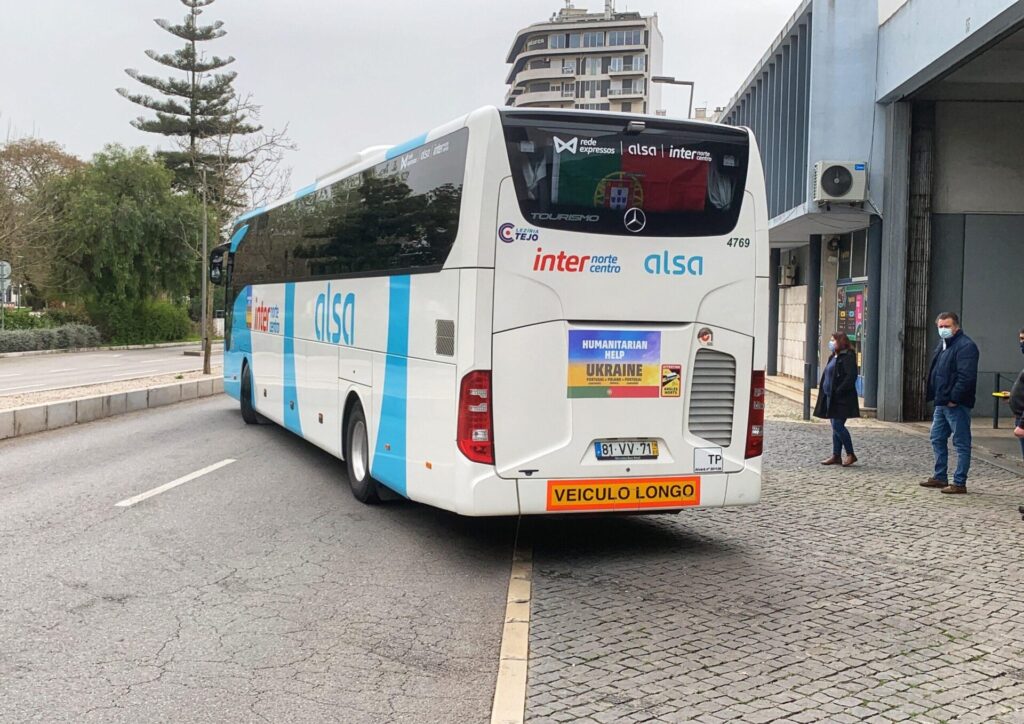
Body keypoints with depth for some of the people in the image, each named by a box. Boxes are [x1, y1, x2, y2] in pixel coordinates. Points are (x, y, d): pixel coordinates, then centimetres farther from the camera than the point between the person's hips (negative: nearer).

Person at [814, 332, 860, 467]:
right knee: (836, 427, 11)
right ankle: (836, 456, 16)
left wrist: (838, 391, -23)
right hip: (831, 398, 9)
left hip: (842, 399, -9)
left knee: (837, 426, -9)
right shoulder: (833, 357, 16)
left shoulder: (848, 357, -13)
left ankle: (851, 455, 2)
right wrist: (822, 388, 9)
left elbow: (851, 377, -21)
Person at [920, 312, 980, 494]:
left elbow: (966, 376, -23)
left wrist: (954, 399, -21)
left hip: (957, 405, -10)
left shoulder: (966, 346, -14)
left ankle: (959, 483, 1)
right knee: (937, 439, 17)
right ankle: (940, 477, 27)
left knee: (961, 443, -2)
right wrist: (936, 396, 13)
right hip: (942, 403, 10)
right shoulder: (942, 345, 16)